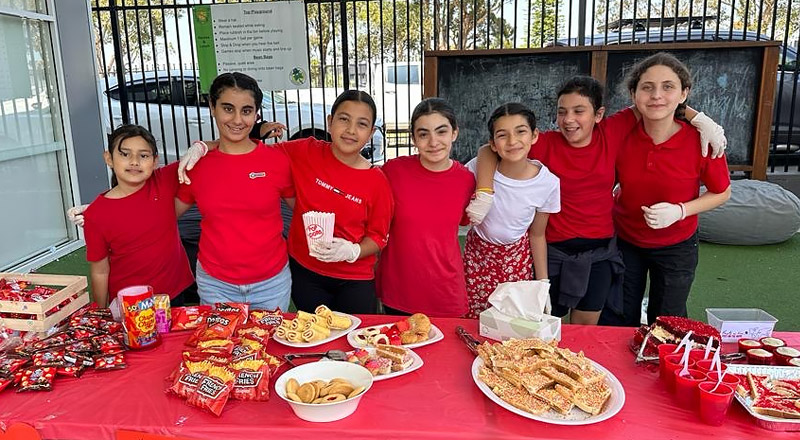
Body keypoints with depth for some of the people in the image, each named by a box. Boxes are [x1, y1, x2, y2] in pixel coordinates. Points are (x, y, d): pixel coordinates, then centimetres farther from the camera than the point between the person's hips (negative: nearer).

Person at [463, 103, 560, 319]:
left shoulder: (548, 183, -16)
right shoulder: (477, 167, -21)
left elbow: (537, 235, -3)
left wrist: (543, 284, 1)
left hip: (517, 258, 0)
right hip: (478, 253, 0)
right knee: (473, 320, 6)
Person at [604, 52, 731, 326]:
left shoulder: (702, 140, -23)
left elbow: (721, 193, -7)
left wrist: (680, 211, -22)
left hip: (675, 246, -1)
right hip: (624, 240, 2)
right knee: (618, 324, 16)